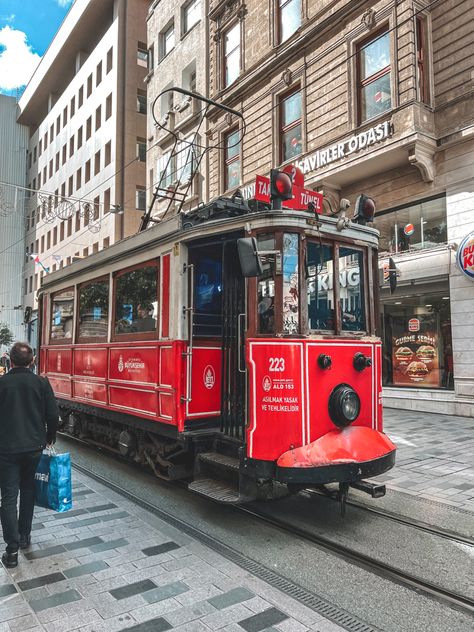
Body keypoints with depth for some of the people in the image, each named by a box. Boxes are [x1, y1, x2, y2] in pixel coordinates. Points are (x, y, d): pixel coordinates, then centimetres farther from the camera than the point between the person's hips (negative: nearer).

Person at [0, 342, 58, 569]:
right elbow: (52, 415, -4)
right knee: (28, 491, 20)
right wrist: (50, 437, 13)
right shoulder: (41, 383, -5)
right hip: (34, 446, 2)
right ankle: (24, 536, 30)